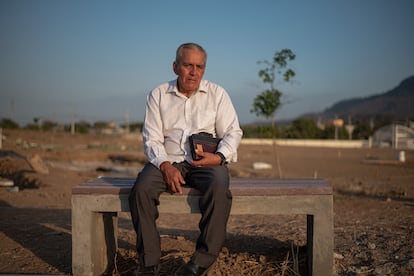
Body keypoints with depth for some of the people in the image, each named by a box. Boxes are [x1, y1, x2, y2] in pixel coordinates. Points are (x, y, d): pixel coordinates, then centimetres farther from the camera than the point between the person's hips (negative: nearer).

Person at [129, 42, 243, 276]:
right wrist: (165, 166, -17)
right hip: (167, 160, 1)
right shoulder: (158, 95, 8)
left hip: (207, 162, -1)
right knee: (141, 188, -28)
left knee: (219, 188, -33)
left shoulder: (217, 94, 8)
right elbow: (152, 138, 2)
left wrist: (219, 157, -17)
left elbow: (233, 132, 4)